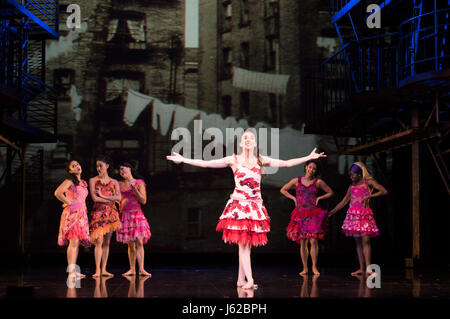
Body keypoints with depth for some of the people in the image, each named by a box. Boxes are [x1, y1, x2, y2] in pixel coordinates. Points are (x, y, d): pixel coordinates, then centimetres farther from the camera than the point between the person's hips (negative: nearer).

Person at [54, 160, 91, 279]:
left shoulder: (83, 183, 20)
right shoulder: (69, 181, -4)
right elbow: (57, 193, -16)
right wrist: (69, 202, -9)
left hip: (81, 214, 8)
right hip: (72, 213, -8)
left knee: (77, 242, 6)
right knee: (74, 241, -14)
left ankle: (74, 270, 10)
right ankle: (71, 271, -16)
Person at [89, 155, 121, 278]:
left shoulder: (114, 182, 12)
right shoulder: (93, 180, 6)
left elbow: (118, 197, -2)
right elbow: (94, 198, -6)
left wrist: (102, 196, -8)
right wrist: (110, 199, -4)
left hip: (111, 213, 3)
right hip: (98, 212, -3)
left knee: (107, 242, 2)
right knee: (99, 241, -11)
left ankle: (104, 269, 6)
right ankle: (97, 270, -12)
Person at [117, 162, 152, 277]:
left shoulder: (139, 183, 2)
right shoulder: (120, 184, 13)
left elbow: (143, 201, -4)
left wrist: (134, 188, -13)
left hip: (136, 214, -4)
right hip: (124, 215, 4)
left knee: (139, 242, -12)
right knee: (130, 244, 4)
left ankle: (141, 269, -15)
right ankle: (132, 269, 5)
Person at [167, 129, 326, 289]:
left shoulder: (261, 160, 8)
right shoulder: (233, 160, 2)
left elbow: (286, 163, 8)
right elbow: (205, 163, 2)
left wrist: (309, 157, 5)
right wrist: (183, 160, 0)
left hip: (255, 206, 3)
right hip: (238, 204, -2)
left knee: (247, 244, 4)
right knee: (243, 243, -9)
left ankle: (241, 279, 12)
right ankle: (250, 280, -12)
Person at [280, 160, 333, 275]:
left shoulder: (318, 182, 4)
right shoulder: (297, 180, 6)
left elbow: (330, 192, 14)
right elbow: (283, 190, 17)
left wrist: (319, 198, 2)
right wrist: (293, 198, 6)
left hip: (314, 215, -1)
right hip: (300, 215, 1)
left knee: (313, 241, -11)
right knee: (302, 242, 2)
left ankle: (314, 267, -1)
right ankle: (305, 268, 8)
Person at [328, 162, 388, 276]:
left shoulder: (368, 181, 4)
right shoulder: (352, 186, 17)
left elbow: (384, 191, -6)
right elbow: (344, 202, 22)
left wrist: (369, 196, -16)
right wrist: (331, 212, 19)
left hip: (364, 214, -5)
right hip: (353, 215, 5)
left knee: (366, 240, -13)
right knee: (358, 242, 3)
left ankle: (368, 268, -16)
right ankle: (361, 268, 4)